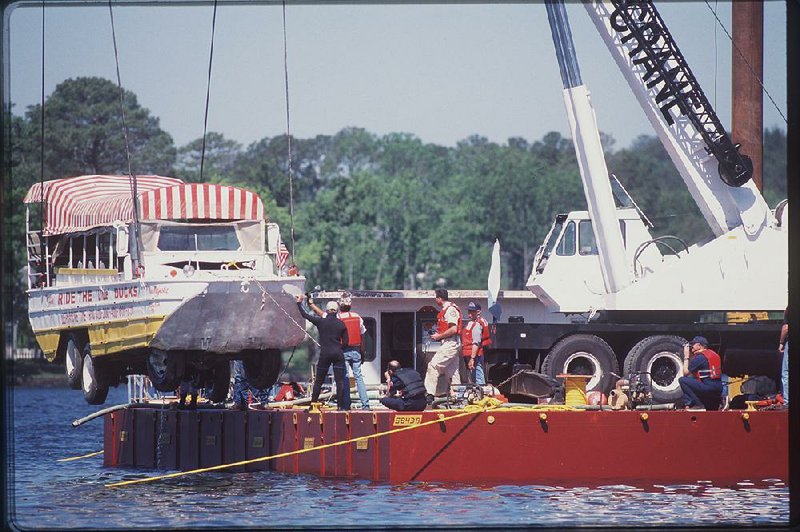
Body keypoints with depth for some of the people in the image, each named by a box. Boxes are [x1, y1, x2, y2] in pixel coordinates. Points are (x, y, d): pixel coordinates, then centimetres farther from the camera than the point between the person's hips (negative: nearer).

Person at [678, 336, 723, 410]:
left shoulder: (699, 357, -10)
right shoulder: (713, 354, 17)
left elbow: (686, 373, -2)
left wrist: (686, 357, 6)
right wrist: (691, 356, 18)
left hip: (709, 388, -9)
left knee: (682, 380, -11)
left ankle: (697, 404, -13)